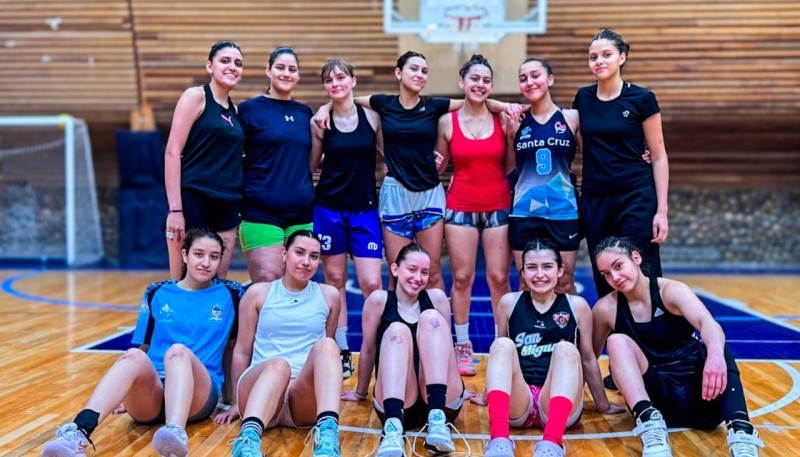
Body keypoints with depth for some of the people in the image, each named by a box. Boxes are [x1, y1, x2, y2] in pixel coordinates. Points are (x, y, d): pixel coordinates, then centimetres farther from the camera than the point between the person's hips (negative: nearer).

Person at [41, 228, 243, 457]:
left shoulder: (230, 294, 10)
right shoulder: (157, 293, 14)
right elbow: (143, 349, 18)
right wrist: (128, 395, 13)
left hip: (199, 396, -1)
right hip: (152, 393, 2)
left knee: (178, 351, -34)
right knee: (133, 356, -32)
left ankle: (176, 433, -62)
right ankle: (78, 434, -53)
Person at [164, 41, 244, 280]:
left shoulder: (234, 110, 15)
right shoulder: (195, 96, -3)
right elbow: (172, 152, -10)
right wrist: (175, 209, -16)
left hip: (227, 207, 6)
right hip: (193, 201, -6)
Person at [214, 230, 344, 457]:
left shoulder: (329, 295, 14)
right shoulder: (258, 293, 10)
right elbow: (242, 352, 13)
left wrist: (332, 385, 30)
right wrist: (237, 402, 13)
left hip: (305, 399, 1)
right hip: (261, 384, -1)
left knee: (326, 345, -31)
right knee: (279, 364, -37)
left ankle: (327, 434, -53)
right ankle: (248, 438, -61)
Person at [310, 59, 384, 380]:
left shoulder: (371, 116, 1)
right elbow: (310, 166, 8)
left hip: (365, 208, 0)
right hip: (328, 208, 1)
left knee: (372, 284, -6)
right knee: (334, 281, 7)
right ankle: (341, 352, 18)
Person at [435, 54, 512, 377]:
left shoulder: (502, 118, 1)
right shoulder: (447, 121, 1)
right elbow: (438, 166, 10)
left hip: (498, 207, 0)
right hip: (460, 207, 0)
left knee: (499, 278, 1)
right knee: (462, 277, 3)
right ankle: (462, 346, 16)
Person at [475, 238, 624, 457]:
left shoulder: (577, 306, 5)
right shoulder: (509, 303, 7)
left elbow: (588, 359, 13)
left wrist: (604, 405, 21)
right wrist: (489, 396, 28)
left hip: (559, 406, 0)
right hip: (517, 405, 1)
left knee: (566, 349, -26)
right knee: (503, 345, -24)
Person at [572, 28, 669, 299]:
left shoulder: (641, 99, -4)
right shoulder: (583, 98, 7)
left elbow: (658, 157, -3)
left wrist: (662, 210, -8)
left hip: (637, 198, -4)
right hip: (594, 200, 4)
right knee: (603, 281, 8)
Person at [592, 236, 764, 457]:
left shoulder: (671, 290, -9)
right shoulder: (606, 309, -1)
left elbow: (706, 322, -30)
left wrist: (715, 354, -51)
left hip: (697, 393, -1)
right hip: (658, 400, 1)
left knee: (716, 348, -29)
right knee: (617, 341, -23)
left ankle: (740, 432, -45)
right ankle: (650, 423, -40)